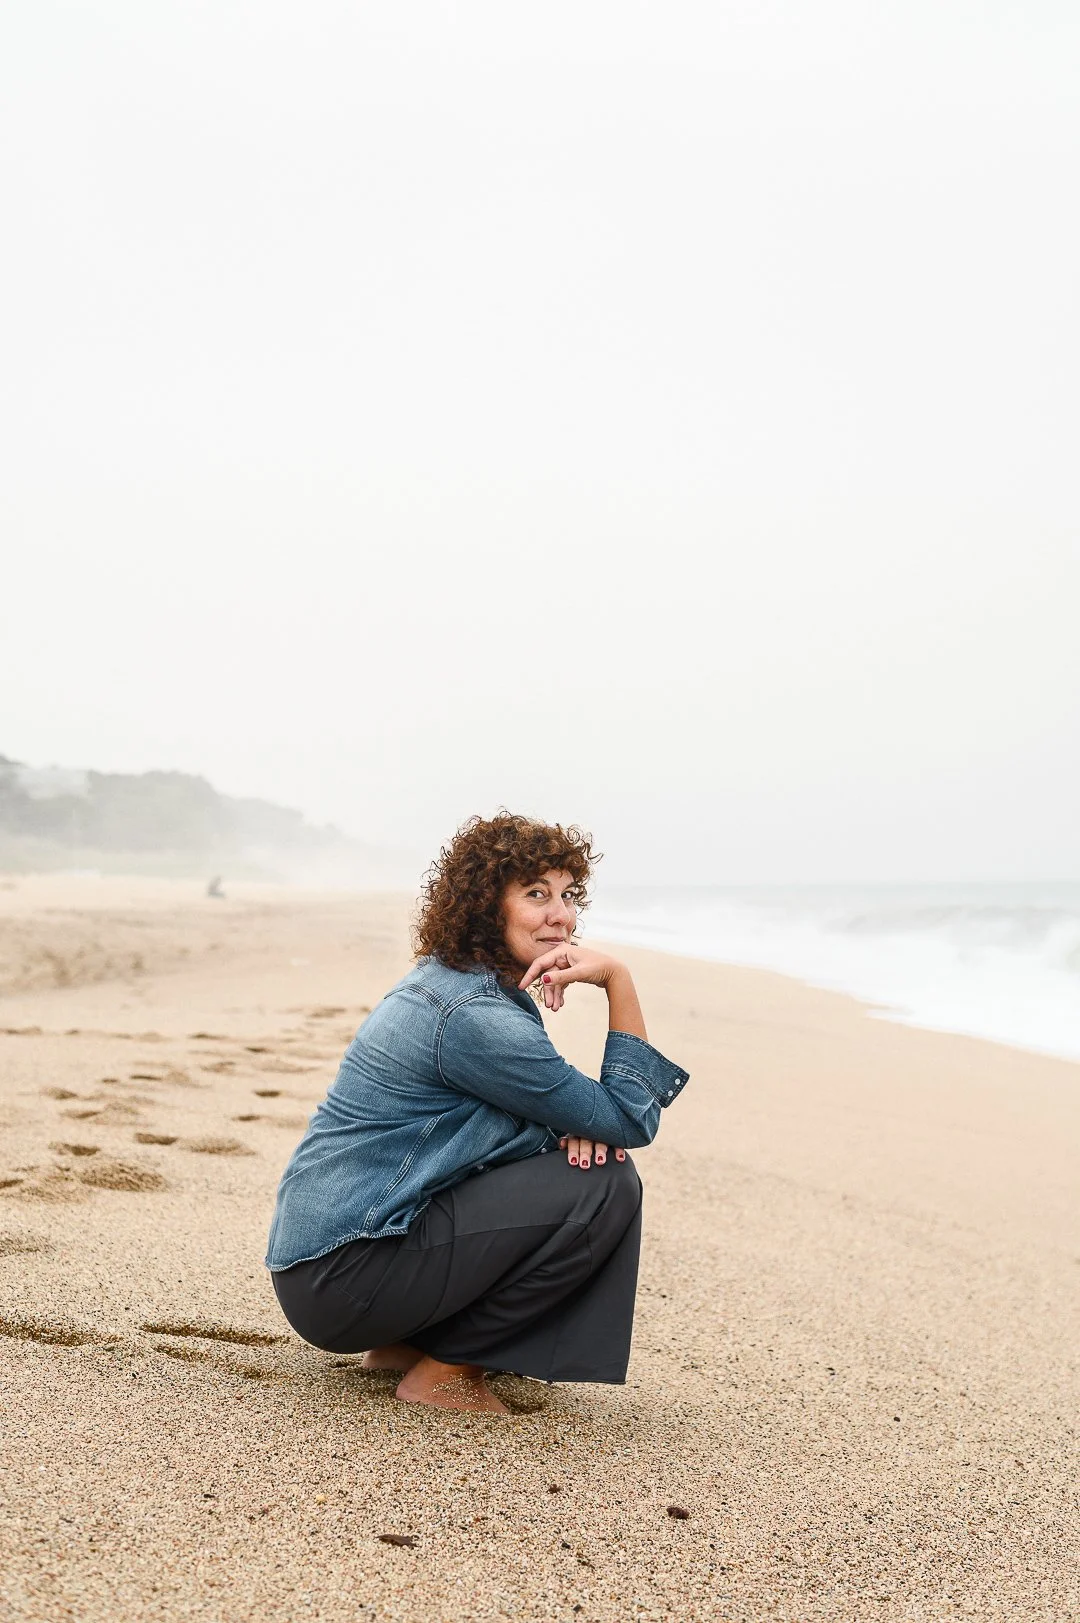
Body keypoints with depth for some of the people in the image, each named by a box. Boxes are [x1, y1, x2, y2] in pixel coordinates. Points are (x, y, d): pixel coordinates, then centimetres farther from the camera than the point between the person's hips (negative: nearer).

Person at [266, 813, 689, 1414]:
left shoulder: (450, 981, 9)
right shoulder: (473, 1016, -21)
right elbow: (631, 1120, -15)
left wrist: (578, 1124, -7)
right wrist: (618, 979, -16)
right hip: (343, 1276, -10)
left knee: (587, 1155, 11)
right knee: (605, 1184, -15)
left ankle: (408, 1340, 13)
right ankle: (447, 1370, -2)